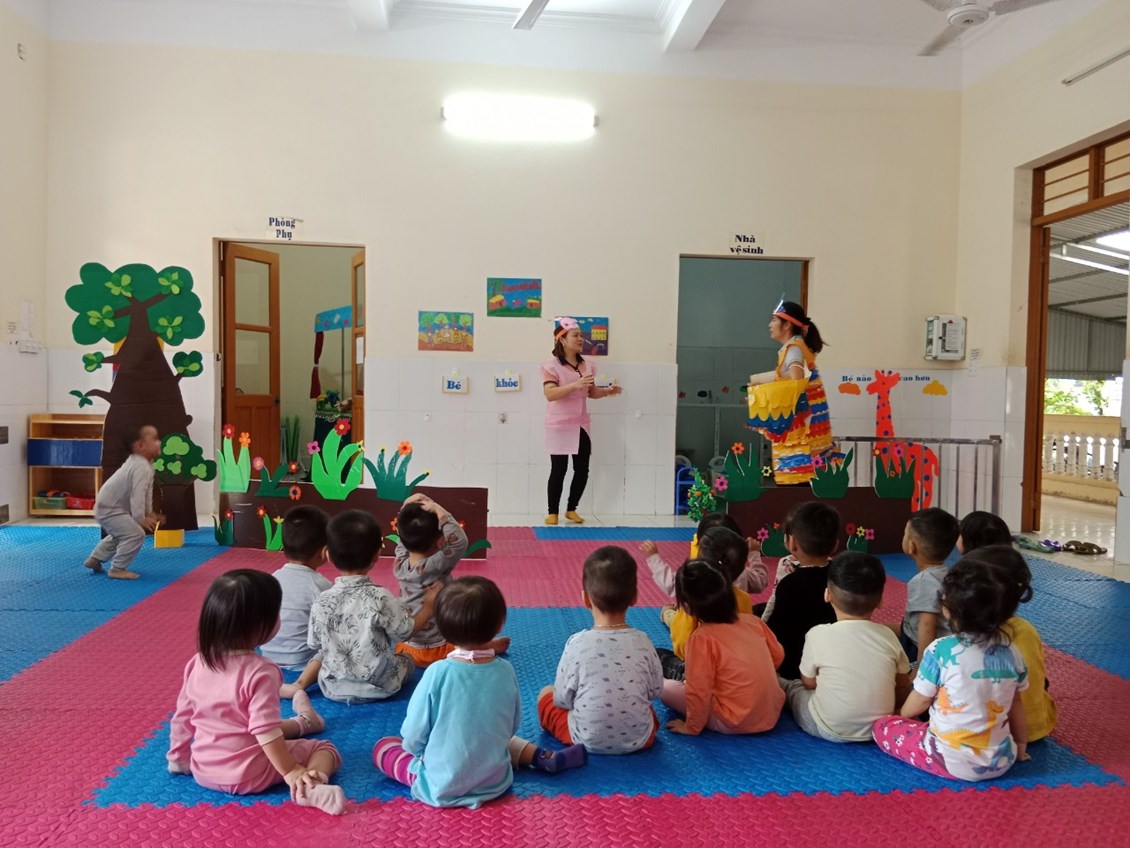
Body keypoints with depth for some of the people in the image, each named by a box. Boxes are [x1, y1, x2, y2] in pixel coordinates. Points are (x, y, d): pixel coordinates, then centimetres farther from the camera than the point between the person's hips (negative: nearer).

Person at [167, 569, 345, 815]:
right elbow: (266, 731, -26)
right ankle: (311, 787, -22)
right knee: (325, 748, 3)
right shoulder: (261, 671, -25)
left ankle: (301, 723, 51)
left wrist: (178, 757, 21)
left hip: (202, 770, 7)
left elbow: (183, 716, 6)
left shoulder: (198, 663, -4)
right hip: (247, 776, -7)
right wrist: (291, 772, -19)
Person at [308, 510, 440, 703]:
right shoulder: (380, 597, -21)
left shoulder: (320, 602, -12)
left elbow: (315, 645, 0)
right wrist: (429, 606, 5)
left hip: (333, 689, 6)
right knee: (407, 658, 24)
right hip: (379, 687, -5)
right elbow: (405, 632, -10)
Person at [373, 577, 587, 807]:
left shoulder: (437, 673, -23)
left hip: (441, 787, -5)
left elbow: (413, 736, -13)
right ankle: (544, 758, 18)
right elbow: (512, 727, 2)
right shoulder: (505, 671, -12)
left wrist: (418, 750, 9)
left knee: (383, 746, 16)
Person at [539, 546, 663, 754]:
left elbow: (562, 700, -12)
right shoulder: (643, 642, -14)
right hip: (639, 740, 5)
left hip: (588, 740, -4)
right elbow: (655, 691, 0)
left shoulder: (577, 643, -21)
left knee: (546, 693, 17)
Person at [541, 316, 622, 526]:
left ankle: (571, 509, 23)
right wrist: (575, 384, -35)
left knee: (582, 470, 6)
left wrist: (607, 392, -1)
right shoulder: (552, 365, -11)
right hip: (559, 426, -5)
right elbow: (550, 394, -24)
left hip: (581, 426, 6)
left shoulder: (586, 366, 7)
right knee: (558, 470, -2)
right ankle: (552, 512, 12)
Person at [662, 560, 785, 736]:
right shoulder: (753, 621, -3)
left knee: (666, 687, 2)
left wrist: (692, 727, -3)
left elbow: (698, 692, -18)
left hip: (734, 724, -6)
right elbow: (778, 656, 11)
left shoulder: (701, 639, -20)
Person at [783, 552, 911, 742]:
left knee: (788, 685, 20)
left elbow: (809, 683, -1)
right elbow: (903, 689, 5)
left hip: (829, 730, -2)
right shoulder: (888, 636, -7)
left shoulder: (819, 634, -16)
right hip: (879, 729, 3)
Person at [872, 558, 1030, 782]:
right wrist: (1021, 746, 24)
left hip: (953, 762, -5)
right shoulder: (1012, 653, -5)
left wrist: (900, 716, 15)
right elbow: (1016, 706, 7)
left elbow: (921, 700, -6)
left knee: (881, 726, 10)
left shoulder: (940, 650, -18)